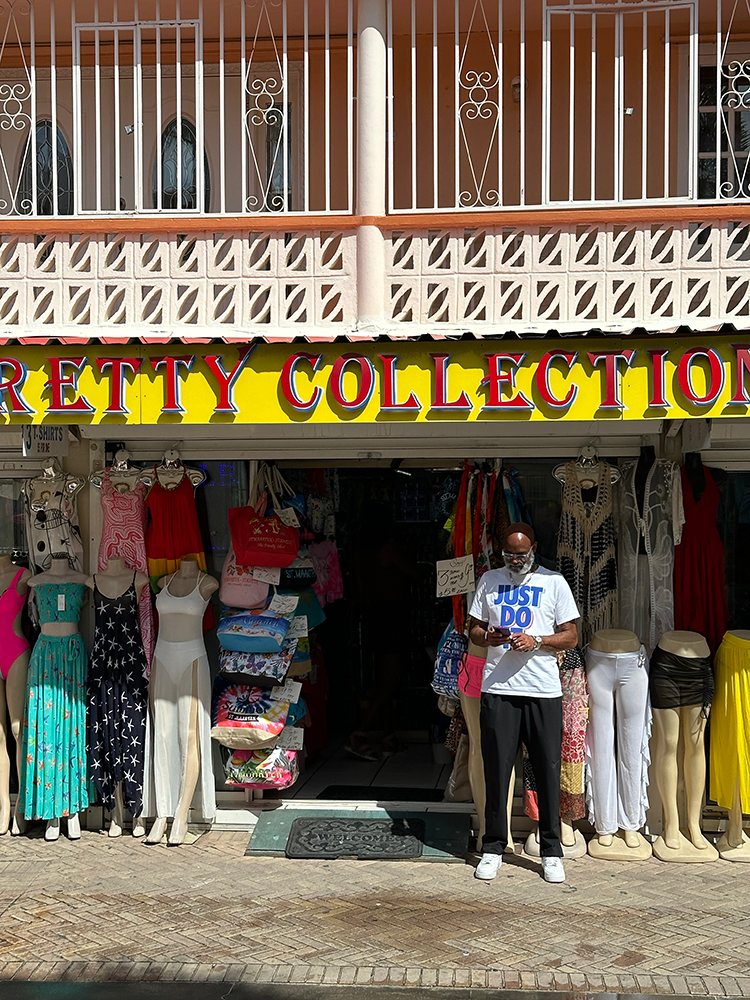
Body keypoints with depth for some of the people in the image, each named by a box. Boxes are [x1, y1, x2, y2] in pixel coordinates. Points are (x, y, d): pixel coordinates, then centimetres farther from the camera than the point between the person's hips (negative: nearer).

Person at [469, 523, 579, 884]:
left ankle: (551, 852, 14)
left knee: (548, 772, 2)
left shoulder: (554, 583, 5)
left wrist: (536, 641, -12)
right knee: (496, 770, 4)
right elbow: (474, 628, 16)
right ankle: (493, 848, 16)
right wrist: (487, 637, -7)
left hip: (543, 691, -1)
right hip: (498, 689, 2)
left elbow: (571, 636, 4)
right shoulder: (489, 581, 12)